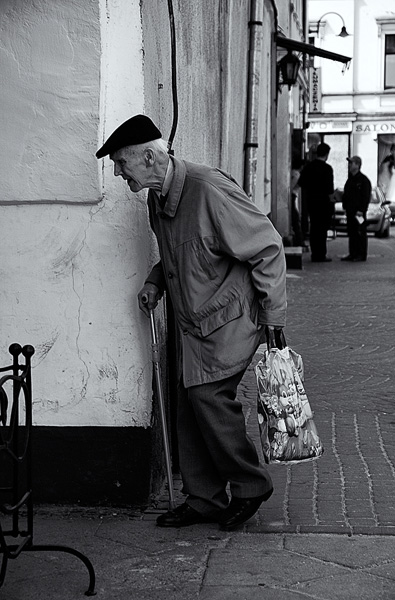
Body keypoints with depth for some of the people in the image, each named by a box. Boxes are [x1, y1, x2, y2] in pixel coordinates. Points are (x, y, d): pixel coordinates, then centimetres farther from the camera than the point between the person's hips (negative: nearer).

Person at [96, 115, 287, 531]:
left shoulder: (209, 190, -22)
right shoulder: (157, 199, 6)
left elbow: (267, 248, -18)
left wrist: (274, 318, -16)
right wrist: (155, 282, 5)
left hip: (232, 317, -9)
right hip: (196, 324, 9)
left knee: (209, 395, -16)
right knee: (190, 408, 5)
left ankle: (251, 487, 4)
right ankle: (203, 500, 16)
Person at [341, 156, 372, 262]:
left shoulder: (364, 180, -9)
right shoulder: (350, 179, 17)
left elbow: (366, 197, -13)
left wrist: (361, 210, -17)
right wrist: (345, 207, 15)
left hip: (358, 212, -8)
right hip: (350, 211, 8)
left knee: (360, 233, -4)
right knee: (351, 233, 10)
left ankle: (361, 255, -1)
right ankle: (352, 254, 16)